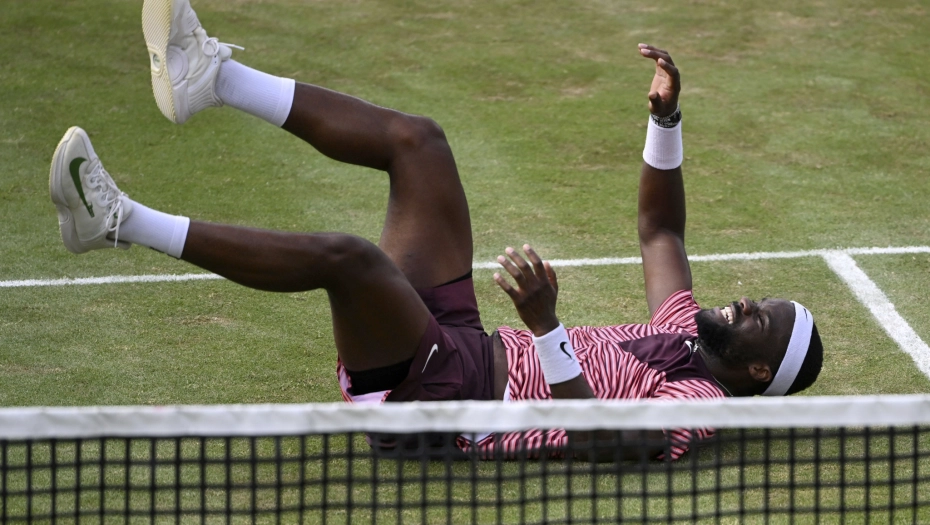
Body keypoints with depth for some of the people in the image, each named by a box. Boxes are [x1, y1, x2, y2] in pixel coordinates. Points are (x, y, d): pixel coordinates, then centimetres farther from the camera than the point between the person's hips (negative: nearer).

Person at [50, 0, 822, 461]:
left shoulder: (699, 405, -13)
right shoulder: (687, 334, 16)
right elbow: (661, 229, 26)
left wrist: (546, 323, -44)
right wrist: (666, 118, 13)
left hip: (441, 395, -10)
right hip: (462, 342, 10)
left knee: (347, 255, -35)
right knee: (415, 140, 4)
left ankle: (120, 223, -31)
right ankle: (211, 76, -4)